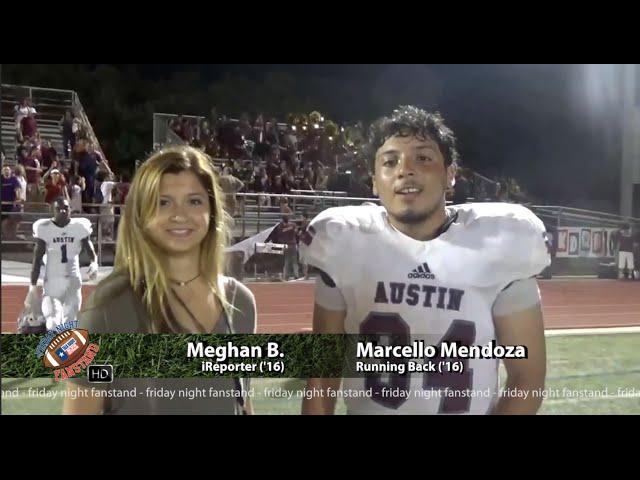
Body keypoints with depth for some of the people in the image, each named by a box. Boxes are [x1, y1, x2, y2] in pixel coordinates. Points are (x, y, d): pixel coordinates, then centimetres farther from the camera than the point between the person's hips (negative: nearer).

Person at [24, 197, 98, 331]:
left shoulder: (80, 227, -3)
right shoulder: (44, 228, -6)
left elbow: (90, 250, 2)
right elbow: (37, 260, -3)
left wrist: (94, 263, -22)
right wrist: (33, 287, -7)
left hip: (73, 281, 2)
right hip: (52, 281, -2)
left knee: (69, 324, 6)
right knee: (53, 325, -11)